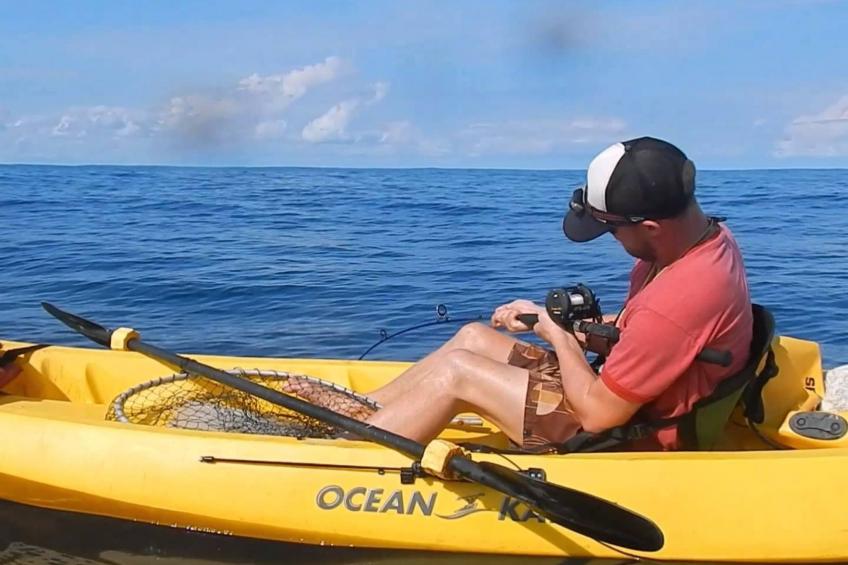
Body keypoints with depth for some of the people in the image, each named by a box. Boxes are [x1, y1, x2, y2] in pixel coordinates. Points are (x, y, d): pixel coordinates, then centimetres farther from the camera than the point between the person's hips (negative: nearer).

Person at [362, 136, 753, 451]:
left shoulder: (683, 296, -34)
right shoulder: (707, 236, -4)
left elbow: (598, 414, -27)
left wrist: (559, 336, -12)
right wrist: (555, 320, 0)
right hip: (632, 398, 10)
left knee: (456, 372, -8)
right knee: (473, 338, 11)